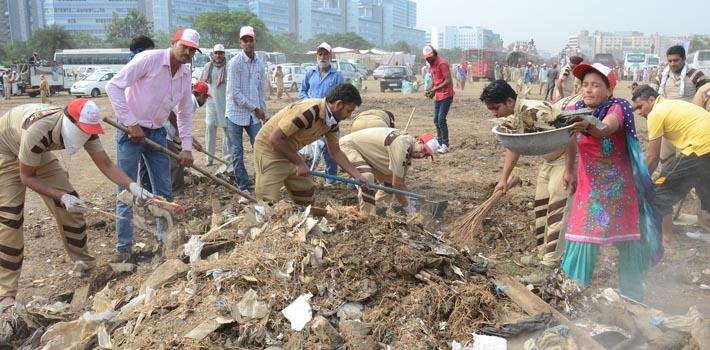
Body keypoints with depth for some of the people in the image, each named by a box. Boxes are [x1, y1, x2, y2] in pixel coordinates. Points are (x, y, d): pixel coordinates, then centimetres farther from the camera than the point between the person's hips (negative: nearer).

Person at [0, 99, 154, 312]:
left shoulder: (82, 126, -25)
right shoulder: (38, 131, -43)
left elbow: (105, 164, -20)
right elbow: (27, 177, -29)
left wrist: (133, 186, -33)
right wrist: (62, 197, -36)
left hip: (40, 152, 6)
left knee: (70, 206, -2)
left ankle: (84, 262, 15)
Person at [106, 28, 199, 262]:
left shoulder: (186, 75, 4)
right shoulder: (149, 59, -16)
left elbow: (185, 113, 12)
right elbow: (113, 86, -19)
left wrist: (187, 147, 5)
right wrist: (131, 124, -20)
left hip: (157, 134, 6)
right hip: (131, 132, -6)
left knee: (164, 190, 10)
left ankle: (165, 238, 25)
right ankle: (124, 246, 11)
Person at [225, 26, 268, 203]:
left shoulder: (260, 63, 8)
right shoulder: (234, 63, -9)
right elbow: (234, 93, -14)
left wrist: (264, 114, 11)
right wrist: (255, 108, -11)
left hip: (254, 115, 4)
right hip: (236, 114, -4)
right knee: (237, 154, 2)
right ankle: (244, 189, 10)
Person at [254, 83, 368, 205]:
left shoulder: (332, 121, -3)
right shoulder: (308, 111, -31)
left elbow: (335, 152, 8)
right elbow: (275, 138, -29)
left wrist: (357, 176, 1)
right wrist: (299, 162, -22)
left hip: (288, 152, 9)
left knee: (306, 194, 11)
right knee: (269, 203, -12)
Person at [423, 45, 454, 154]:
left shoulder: (442, 63, -16)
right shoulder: (432, 64, 11)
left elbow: (448, 81, -21)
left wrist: (434, 90, -25)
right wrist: (429, 90, 0)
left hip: (446, 95, -9)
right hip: (438, 96, 9)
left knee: (441, 120, -13)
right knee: (436, 120, 10)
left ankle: (445, 145, -8)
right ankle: (439, 143, 18)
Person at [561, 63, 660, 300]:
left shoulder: (617, 108, -16)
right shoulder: (575, 111, -3)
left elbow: (606, 129, -38)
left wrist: (588, 125, -59)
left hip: (619, 187, -2)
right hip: (589, 187, 2)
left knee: (628, 239, 8)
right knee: (583, 238, -5)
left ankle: (632, 292, 27)